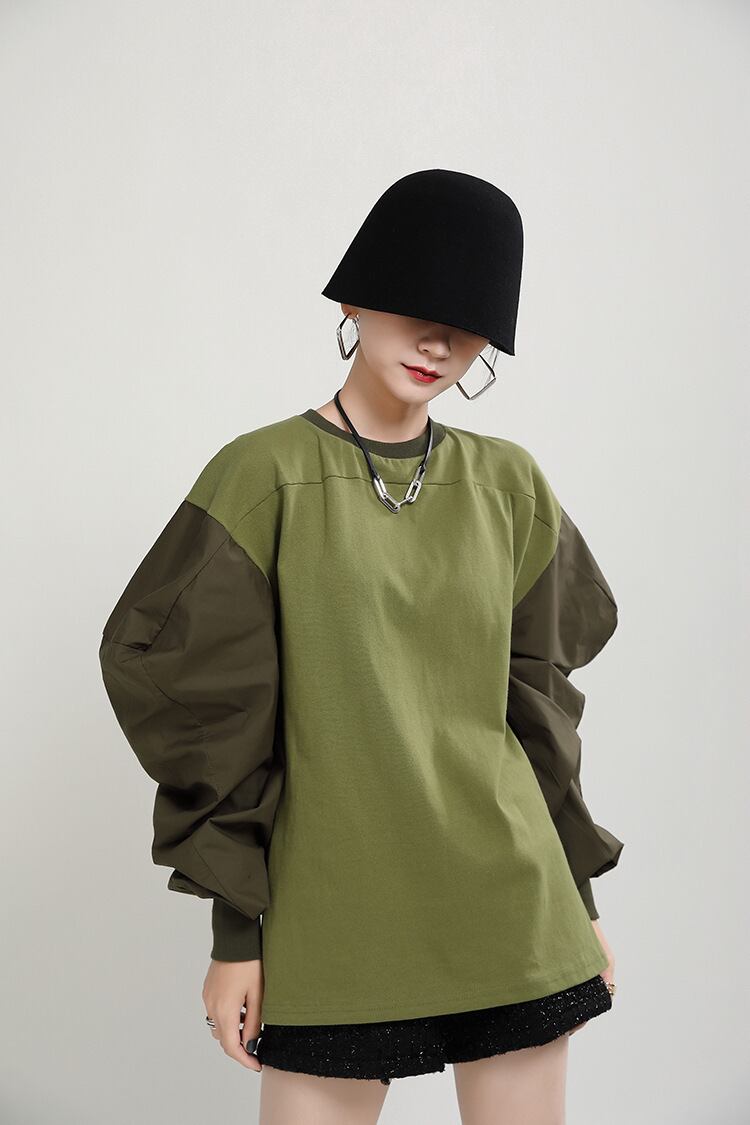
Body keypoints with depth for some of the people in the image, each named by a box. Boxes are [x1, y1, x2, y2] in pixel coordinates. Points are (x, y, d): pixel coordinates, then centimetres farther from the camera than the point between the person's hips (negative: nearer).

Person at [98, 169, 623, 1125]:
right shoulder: (265, 475, -6)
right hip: (334, 920, -3)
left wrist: (580, 896, 12)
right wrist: (234, 930, -5)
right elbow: (211, 716, -5)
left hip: (512, 904, 3)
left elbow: (539, 696, 10)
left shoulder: (510, 485, 5)